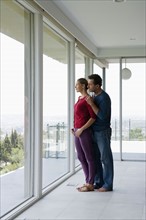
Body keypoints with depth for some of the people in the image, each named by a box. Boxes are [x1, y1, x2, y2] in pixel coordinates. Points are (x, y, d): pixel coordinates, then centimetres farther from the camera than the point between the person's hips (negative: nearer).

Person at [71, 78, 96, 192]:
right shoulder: (80, 98, 15)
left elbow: (93, 117, -18)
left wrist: (81, 129, -18)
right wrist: (75, 127, 14)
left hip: (85, 132, -9)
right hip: (78, 132, 10)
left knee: (89, 158, 0)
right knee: (81, 157, 13)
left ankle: (90, 185, 9)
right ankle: (88, 182, 22)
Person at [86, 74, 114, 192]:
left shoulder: (104, 98, -15)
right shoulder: (95, 96, 12)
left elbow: (103, 116, -22)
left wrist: (91, 104, -23)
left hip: (103, 132, -8)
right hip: (94, 132, 8)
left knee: (105, 158, -1)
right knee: (95, 158, 10)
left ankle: (108, 184, 7)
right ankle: (99, 182, 19)